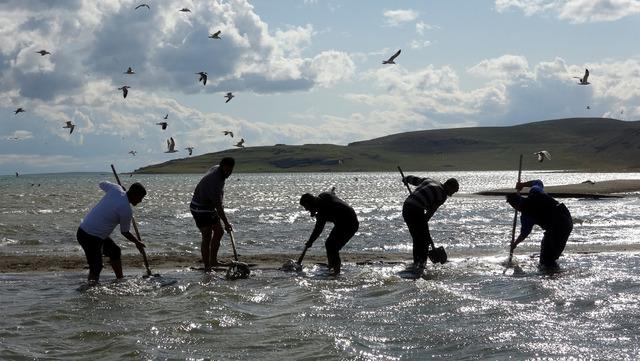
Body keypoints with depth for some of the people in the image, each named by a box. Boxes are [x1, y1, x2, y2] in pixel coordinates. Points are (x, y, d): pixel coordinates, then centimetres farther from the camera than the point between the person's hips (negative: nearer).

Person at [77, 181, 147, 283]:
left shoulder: (116, 189, 0)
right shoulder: (127, 211, -18)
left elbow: (102, 184, 24)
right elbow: (125, 232, -3)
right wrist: (137, 243, 14)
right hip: (91, 237, -10)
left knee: (115, 251, 22)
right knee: (96, 268, -10)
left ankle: (120, 279, 30)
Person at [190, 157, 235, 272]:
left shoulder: (216, 168, -1)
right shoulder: (214, 181, -31)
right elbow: (218, 206, -31)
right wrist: (226, 223, -30)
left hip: (209, 207, 10)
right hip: (200, 209, -10)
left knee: (219, 231, 13)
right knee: (207, 237, -12)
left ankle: (213, 260, 19)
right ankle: (207, 267, -9)